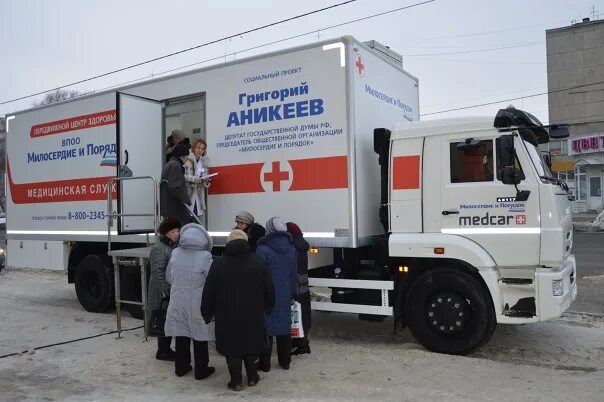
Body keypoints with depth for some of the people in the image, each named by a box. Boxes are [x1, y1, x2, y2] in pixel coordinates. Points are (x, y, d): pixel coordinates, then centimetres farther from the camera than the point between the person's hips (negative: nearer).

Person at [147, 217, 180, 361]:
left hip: (174, 291, 9)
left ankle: (166, 349, 26)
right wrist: (165, 290, -24)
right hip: (164, 293, -9)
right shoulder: (159, 248, -16)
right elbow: (158, 272, -22)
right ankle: (162, 352, 11)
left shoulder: (174, 246, 12)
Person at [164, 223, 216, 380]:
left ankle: (181, 367, 29)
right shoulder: (205, 257, -20)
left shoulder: (175, 254, -5)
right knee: (199, 339, 11)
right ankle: (201, 370, 21)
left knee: (181, 337, 17)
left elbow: (169, 277, 6)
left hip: (178, 304, 4)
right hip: (198, 306, -4)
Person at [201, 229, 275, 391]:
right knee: (251, 346, 16)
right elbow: (269, 290, 2)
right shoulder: (258, 262, -2)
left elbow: (208, 293, -4)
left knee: (232, 348, 9)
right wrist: (267, 308, 16)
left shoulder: (218, 264, -6)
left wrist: (207, 314, 8)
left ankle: (236, 381, 12)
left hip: (227, 317, -1)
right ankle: (252, 377, 24)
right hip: (253, 316, 2)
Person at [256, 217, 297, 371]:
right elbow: (294, 273, 10)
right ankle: (285, 361, 23)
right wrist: (292, 293, 17)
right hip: (285, 296, 5)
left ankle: (264, 363, 10)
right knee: (284, 327, 14)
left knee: (266, 328, 4)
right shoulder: (291, 249, 4)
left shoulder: (263, 250, -17)